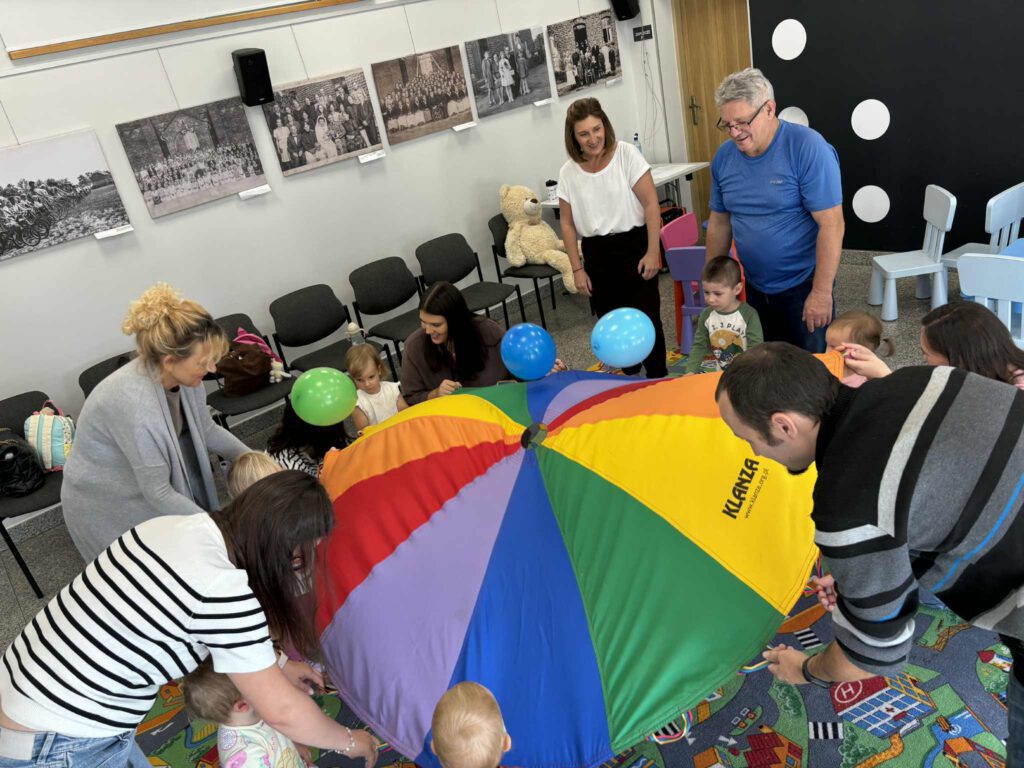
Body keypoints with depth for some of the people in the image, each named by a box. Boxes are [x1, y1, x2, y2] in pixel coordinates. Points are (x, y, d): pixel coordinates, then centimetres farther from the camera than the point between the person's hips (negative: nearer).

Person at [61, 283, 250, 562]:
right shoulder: (136, 405, -38)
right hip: (108, 506, -6)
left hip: (151, 488, 6)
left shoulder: (184, 375, -16)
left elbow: (207, 430, 2)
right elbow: (158, 493, -28)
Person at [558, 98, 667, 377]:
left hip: (634, 245, -3)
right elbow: (568, 223, 7)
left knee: (646, 317, -3)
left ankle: (658, 379, 13)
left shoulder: (626, 154, -8)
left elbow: (651, 204, -9)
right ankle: (629, 376, 28)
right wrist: (577, 268, 3)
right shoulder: (568, 172, 1)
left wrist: (653, 251, -13)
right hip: (597, 253, 3)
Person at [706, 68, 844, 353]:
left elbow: (831, 224, -20)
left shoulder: (808, 148, -17)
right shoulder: (724, 156, 0)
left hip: (803, 286, -5)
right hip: (755, 287, 5)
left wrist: (822, 292, -22)